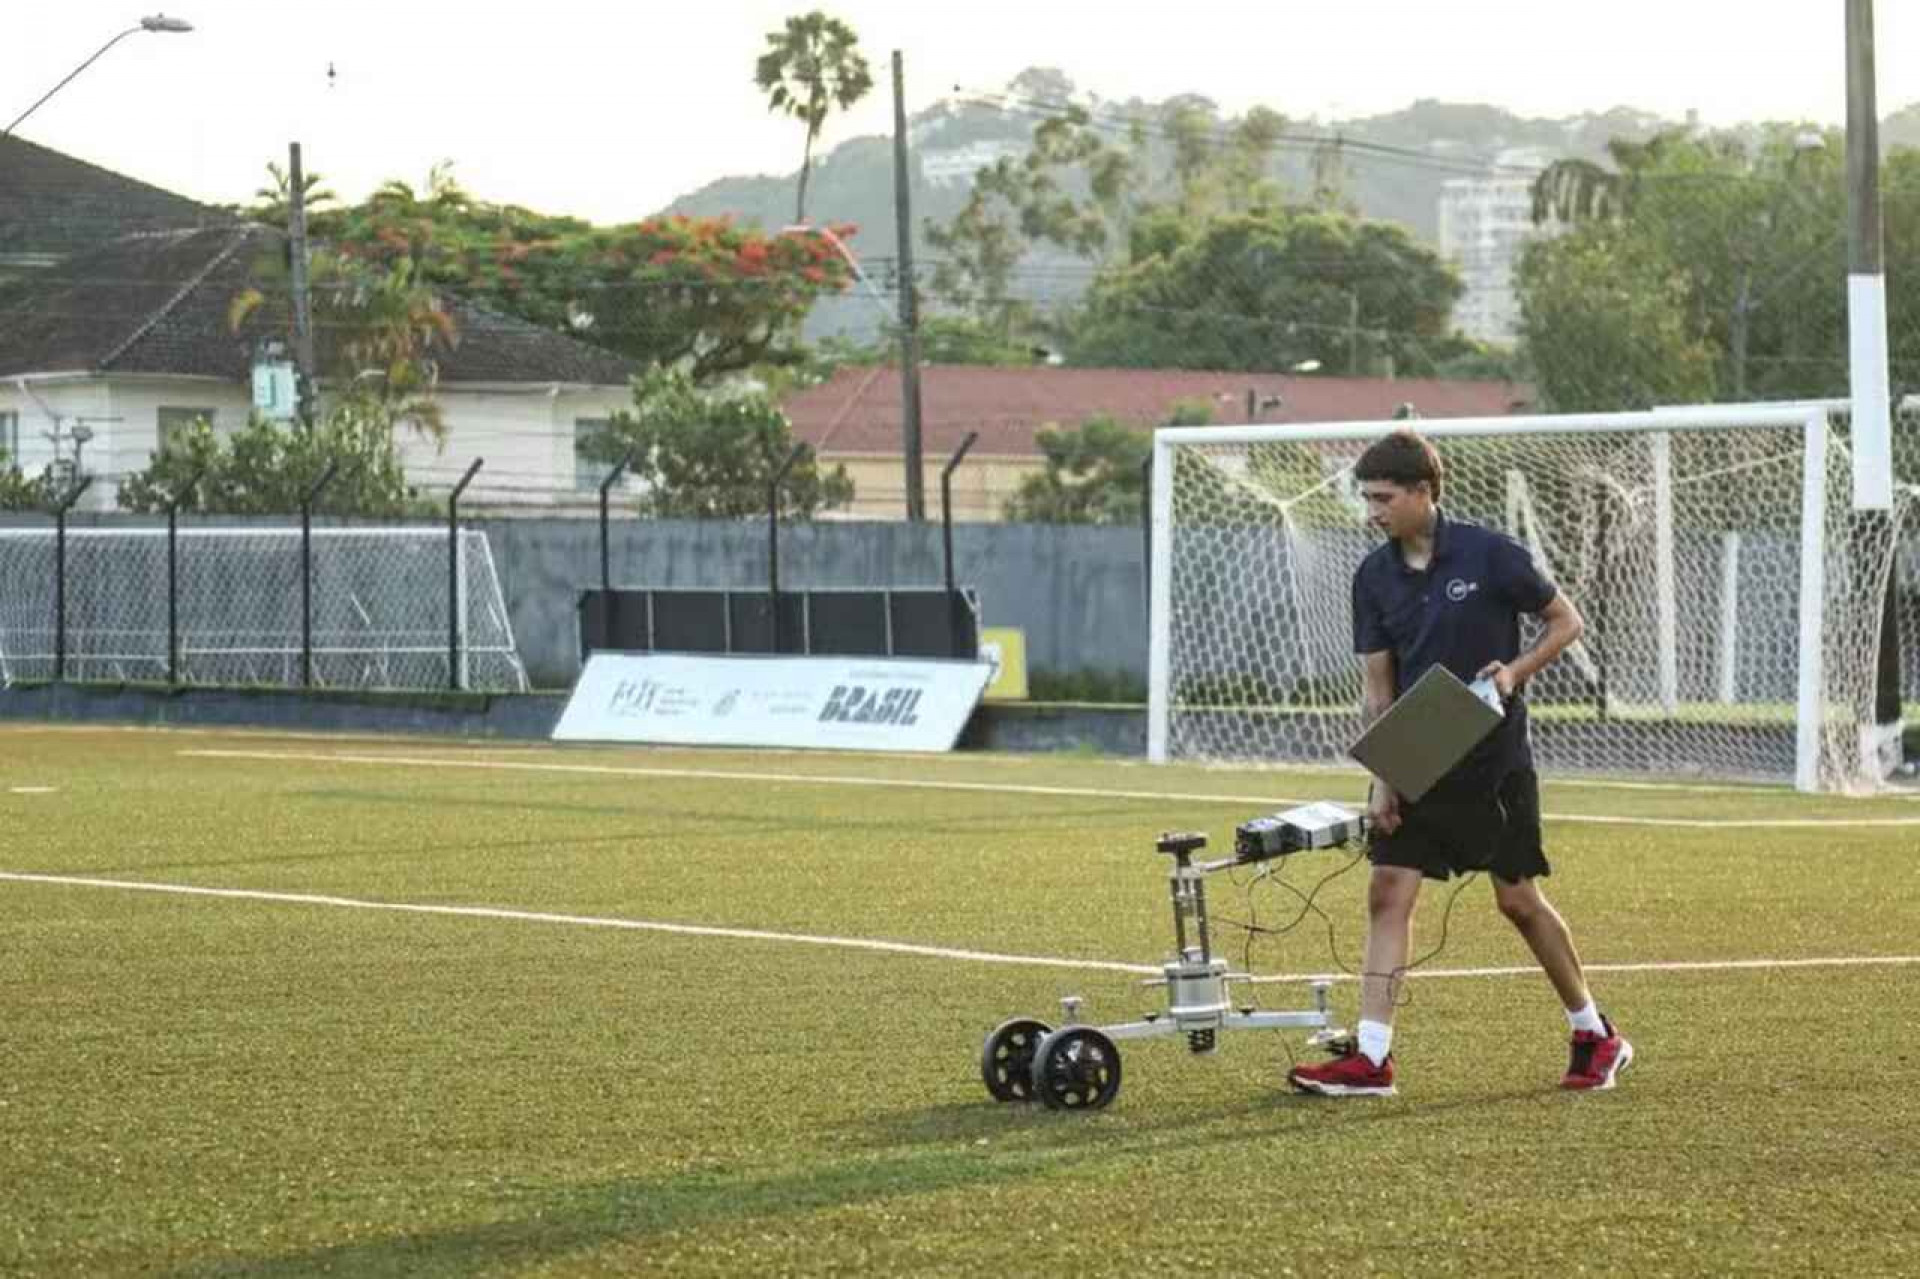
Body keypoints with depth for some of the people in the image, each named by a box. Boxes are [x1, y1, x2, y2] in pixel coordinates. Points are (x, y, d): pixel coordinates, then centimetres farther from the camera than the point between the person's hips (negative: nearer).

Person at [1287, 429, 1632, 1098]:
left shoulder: (1488, 554, -12)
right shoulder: (1374, 576, 2)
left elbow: (1567, 620, -2)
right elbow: (1378, 683, 4)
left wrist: (1513, 672, -17)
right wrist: (1382, 778, -3)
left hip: (1494, 760, -4)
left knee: (1519, 899, 1)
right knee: (1388, 891, -6)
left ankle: (1596, 1037, 19)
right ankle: (1371, 1057, -7)